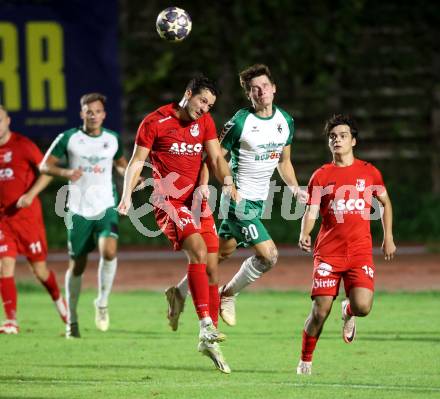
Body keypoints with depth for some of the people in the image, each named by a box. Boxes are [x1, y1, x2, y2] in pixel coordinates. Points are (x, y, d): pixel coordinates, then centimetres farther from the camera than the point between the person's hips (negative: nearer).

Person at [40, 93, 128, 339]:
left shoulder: (113, 139, 7)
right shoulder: (69, 138, -2)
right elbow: (45, 165, -1)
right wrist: (66, 172, -20)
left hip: (106, 207, 1)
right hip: (79, 209, -1)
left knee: (109, 251, -24)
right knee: (77, 264, 4)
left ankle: (102, 303, -2)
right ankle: (72, 320, 19)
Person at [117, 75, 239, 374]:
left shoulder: (205, 122, 11)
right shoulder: (155, 122, -6)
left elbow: (216, 157, 4)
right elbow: (137, 161, -4)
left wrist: (227, 182, -15)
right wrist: (127, 195, -16)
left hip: (198, 200, 6)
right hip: (169, 201, -6)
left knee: (211, 267, 3)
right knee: (198, 250, -27)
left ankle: (209, 340, 13)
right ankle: (206, 325, -33)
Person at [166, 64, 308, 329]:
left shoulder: (285, 121, 5)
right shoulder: (240, 123, -16)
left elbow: (284, 161, 18)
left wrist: (295, 188, 5)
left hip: (259, 202, 7)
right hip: (239, 200, -7)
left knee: (222, 253, 15)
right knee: (269, 255, -14)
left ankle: (179, 292, 30)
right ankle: (228, 295, 7)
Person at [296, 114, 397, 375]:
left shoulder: (369, 172, 8)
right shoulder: (321, 176, 5)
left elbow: (385, 202, 22)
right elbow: (311, 212, 0)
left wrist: (388, 237, 17)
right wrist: (305, 235, -20)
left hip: (360, 252, 0)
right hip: (328, 253, 0)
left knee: (363, 307, -19)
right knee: (320, 311, -7)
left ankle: (349, 312, 20)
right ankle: (306, 360, 15)